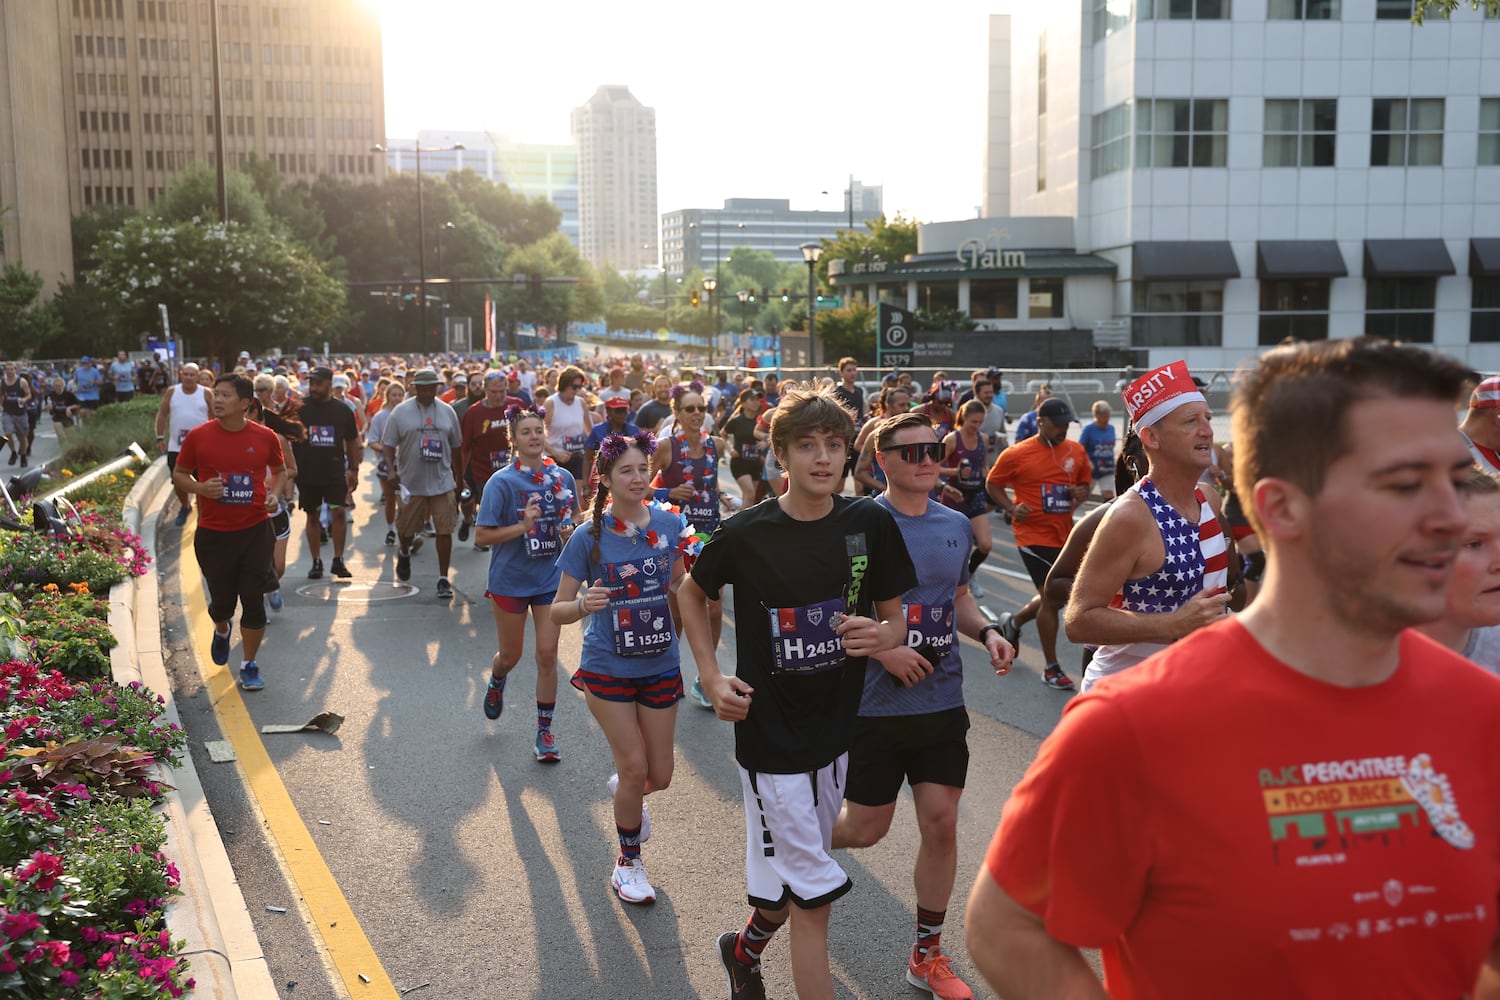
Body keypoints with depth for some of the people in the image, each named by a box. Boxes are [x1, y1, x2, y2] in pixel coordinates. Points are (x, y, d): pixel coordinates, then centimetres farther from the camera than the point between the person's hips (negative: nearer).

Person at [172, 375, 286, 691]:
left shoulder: (265, 437, -3)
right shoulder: (198, 436, -5)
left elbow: (280, 469, 15)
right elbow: (178, 474, 6)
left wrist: (275, 492, -4)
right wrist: (200, 488, -14)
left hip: (255, 530, 0)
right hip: (213, 532, 0)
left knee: (253, 600, -1)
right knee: (222, 602, 11)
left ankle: (249, 665, 15)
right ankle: (222, 630, 48)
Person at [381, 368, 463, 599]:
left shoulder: (447, 411, 6)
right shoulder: (401, 412, -2)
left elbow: (455, 446, 14)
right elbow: (389, 443, -2)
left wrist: (459, 476, 17)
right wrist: (390, 469, -16)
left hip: (442, 482, 1)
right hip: (410, 482, -1)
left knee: (445, 530, -5)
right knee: (406, 529, 11)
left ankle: (443, 579, 3)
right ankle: (405, 553, 46)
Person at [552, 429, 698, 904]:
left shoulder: (670, 523, -4)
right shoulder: (589, 537, -11)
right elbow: (558, 610, -6)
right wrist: (584, 604, -28)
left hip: (660, 665, 3)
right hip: (608, 667, -3)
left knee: (659, 775, 8)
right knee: (635, 766, -3)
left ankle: (623, 791, 46)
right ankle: (628, 861, 22)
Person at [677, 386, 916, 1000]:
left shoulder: (870, 523, -6)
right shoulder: (746, 533, -13)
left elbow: (894, 617, 4)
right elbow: (691, 594, 5)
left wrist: (883, 636, -20)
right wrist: (712, 678, -4)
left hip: (835, 727, 4)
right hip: (770, 734, -4)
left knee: (795, 880, 20)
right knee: (814, 897, -3)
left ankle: (745, 949, 49)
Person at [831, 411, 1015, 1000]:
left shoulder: (955, 525, 5)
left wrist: (986, 633, 0)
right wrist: (882, 649, -21)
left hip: (943, 701, 4)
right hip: (875, 703, -4)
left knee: (941, 824, 5)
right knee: (866, 829, 6)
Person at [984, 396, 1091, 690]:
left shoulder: (1076, 451, 5)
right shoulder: (1017, 454, -9)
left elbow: (1085, 482, 18)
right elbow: (992, 484, 1)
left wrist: (1081, 494, -6)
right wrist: (1011, 508, -14)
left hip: (1064, 534, 6)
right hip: (1034, 535, -6)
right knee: (1052, 596, -7)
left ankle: (1015, 622, 47)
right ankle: (1051, 669, 7)